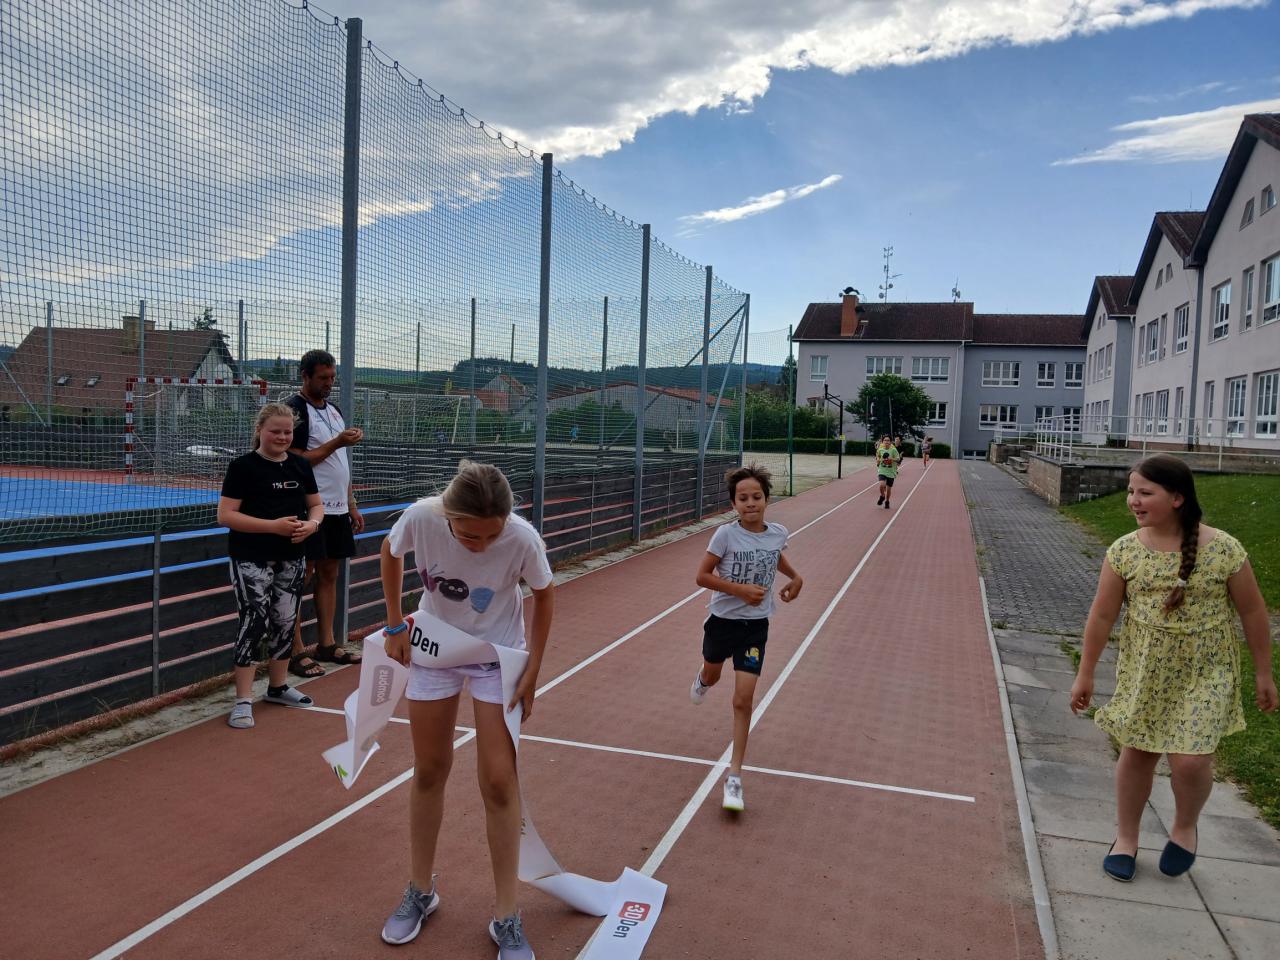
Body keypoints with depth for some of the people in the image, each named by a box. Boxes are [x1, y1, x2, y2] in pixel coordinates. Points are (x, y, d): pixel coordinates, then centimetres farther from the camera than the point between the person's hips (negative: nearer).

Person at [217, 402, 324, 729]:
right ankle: (243, 700, 1)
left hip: (291, 559, 6)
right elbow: (225, 515, -13)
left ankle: (277, 687, 31)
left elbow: (316, 505, 14)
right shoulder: (243, 466, -9)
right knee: (254, 623, -7)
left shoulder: (300, 465, 7)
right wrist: (273, 526, -21)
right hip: (252, 560, -5)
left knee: (286, 622, 13)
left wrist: (311, 524, -9)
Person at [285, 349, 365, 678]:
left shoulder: (334, 409, 16)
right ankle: (295, 652, 3)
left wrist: (352, 505, 17)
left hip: (337, 507, 8)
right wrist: (337, 442, -19)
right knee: (302, 576, -3)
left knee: (329, 574, 12)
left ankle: (327, 644, 21)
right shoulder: (295, 409, -9)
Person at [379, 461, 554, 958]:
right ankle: (421, 891, 33)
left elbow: (542, 595, -10)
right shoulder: (421, 517, -28)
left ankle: (506, 917, 14)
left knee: (500, 782, -2)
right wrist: (395, 624, -1)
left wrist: (533, 668, -8)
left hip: (497, 655, -2)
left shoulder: (523, 539, -32)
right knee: (429, 770, 11)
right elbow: (390, 552, -3)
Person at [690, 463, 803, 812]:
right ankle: (701, 680, 67)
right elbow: (702, 576, -16)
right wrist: (742, 590, -25)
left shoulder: (778, 533, -7)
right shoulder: (726, 534, -18)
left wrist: (796, 577, 4)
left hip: (755, 626, 1)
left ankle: (734, 777, 2)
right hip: (722, 620, -1)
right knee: (712, 676, 26)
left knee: (743, 700, -6)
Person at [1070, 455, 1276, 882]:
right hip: (1144, 671, 2)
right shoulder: (1124, 551, -9)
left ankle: (1185, 827, 26)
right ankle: (1126, 839, 30)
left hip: (1204, 672, -2)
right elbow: (1102, 615, -3)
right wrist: (1085, 673, 1)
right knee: (1136, 752, 11)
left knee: (1190, 760, -8)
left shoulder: (1223, 549, -15)